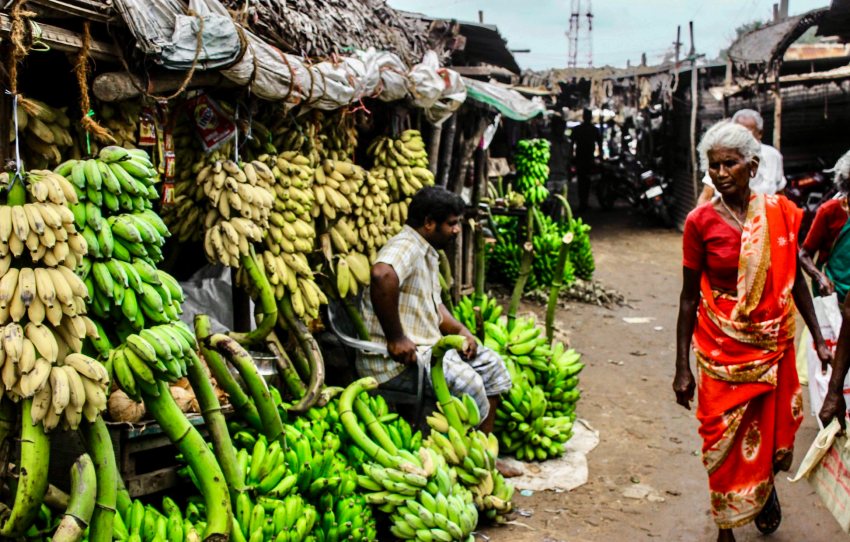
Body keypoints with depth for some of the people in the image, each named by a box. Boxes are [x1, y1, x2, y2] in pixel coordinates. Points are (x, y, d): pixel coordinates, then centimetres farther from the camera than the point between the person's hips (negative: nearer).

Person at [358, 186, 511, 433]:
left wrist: (460, 330, 7)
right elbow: (382, 276, -39)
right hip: (395, 360, -11)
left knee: (490, 362, 11)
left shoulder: (428, 253, 18)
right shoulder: (406, 246, -16)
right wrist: (396, 338, -33)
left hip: (427, 347, 11)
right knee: (466, 381, -26)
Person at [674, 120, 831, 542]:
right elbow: (689, 298, -5)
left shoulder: (779, 212, -3)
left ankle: (765, 490, 46)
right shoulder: (700, 222, -9)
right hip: (722, 349, -2)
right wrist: (682, 367, -5)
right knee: (725, 442, 6)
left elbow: (795, 279, 7)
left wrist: (818, 339, 6)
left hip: (773, 346, 2)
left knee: (770, 435, 12)